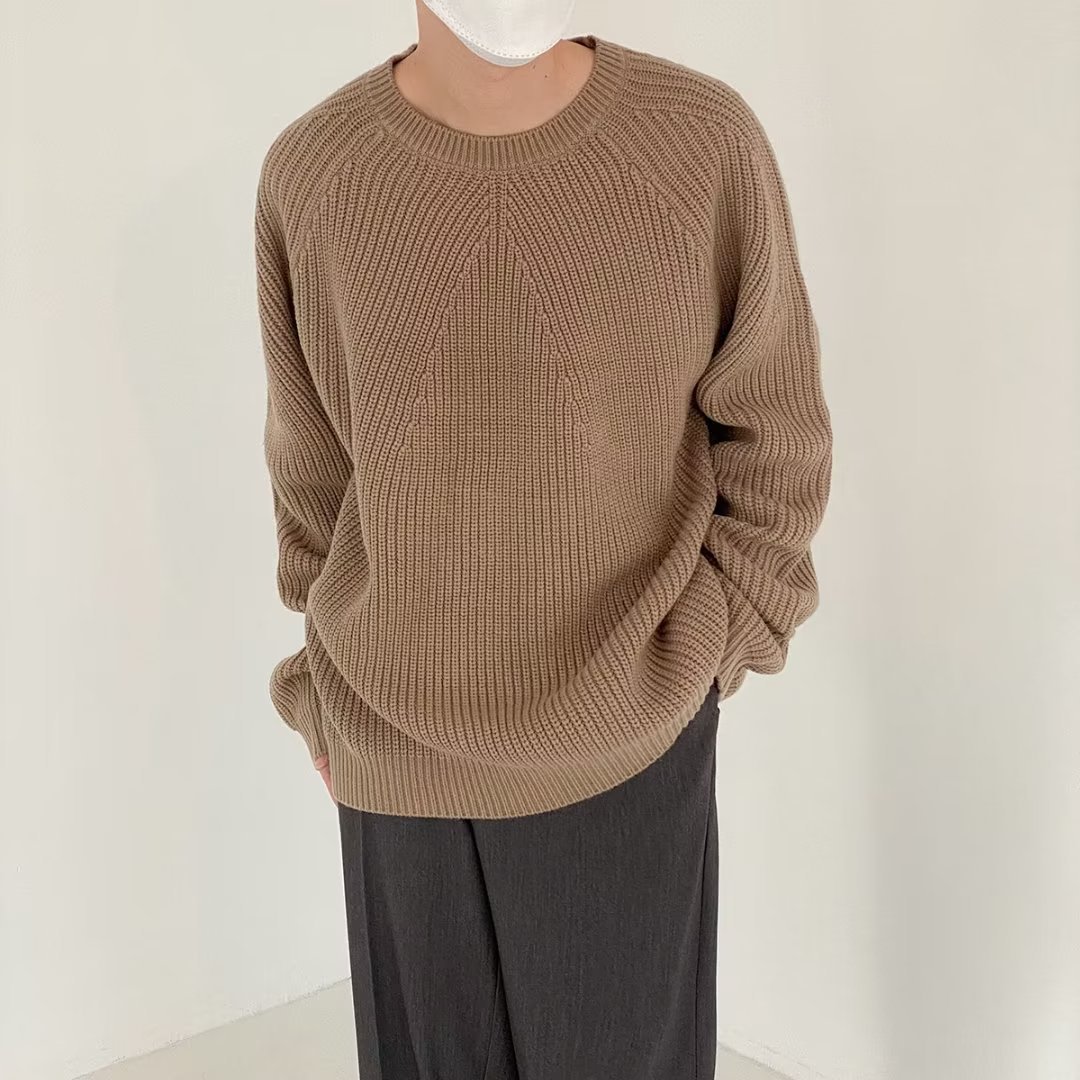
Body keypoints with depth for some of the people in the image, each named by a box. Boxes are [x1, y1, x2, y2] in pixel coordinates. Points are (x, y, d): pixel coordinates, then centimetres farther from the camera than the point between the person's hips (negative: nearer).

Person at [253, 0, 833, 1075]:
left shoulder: (709, 142, -14)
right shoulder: (308, 174, -9)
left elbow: (775, 439, -3)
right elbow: (312, 466, 3)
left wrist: (694, 660, -7)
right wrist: (330, 696, 8)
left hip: (630, 735, -1)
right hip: (401, 744, 2)